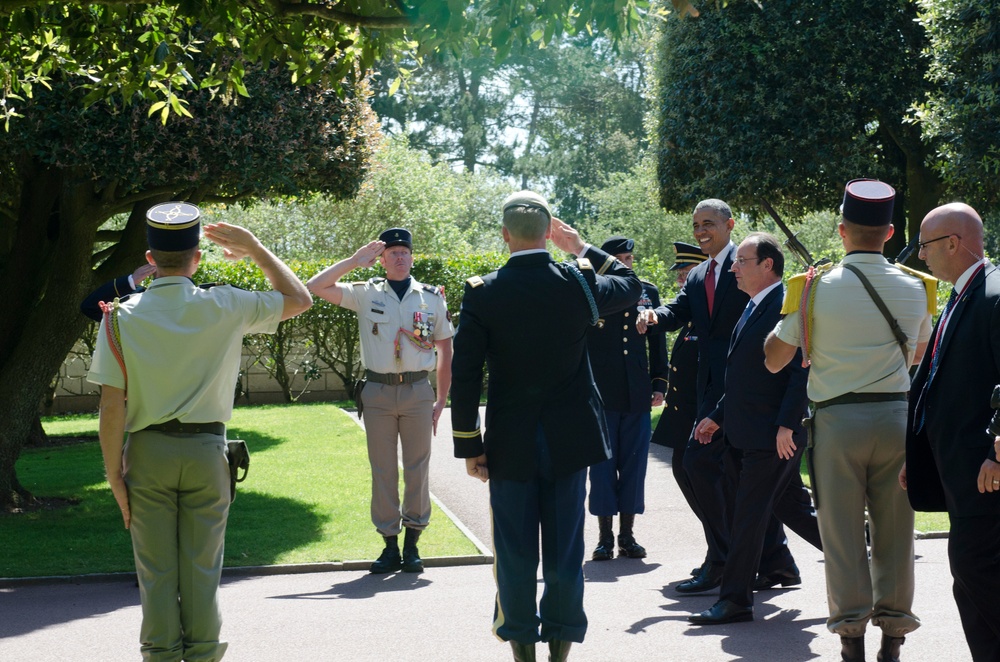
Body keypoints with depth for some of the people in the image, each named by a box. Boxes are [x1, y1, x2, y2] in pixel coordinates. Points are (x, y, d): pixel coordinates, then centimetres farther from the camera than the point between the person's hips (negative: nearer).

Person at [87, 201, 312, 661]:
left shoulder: (122, 317, -7)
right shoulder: (223, 308, -7)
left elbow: (112, 407, -8)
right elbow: (298, 299, 9)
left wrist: (115, 472, 0)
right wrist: (255, 250, 14)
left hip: (148, 451, 0)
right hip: (206, 450, 0)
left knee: (155, 568, 9)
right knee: (202, 565, 10)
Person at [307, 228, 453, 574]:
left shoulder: (432, 297, 6)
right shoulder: (366, 294, 4)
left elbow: (445, 349, 11)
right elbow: (315, 287, -4)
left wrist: (441, 400, 6)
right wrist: (354, 261, -6)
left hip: (418, 391, 0)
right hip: (378, 392, 0)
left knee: (417, 468, 2)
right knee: (382, 470, 3)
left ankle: (412, 544, 11)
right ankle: (390, 545, 10)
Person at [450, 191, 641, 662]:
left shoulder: (482, 293, -9)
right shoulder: (578, 283, -5)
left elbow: (465, 377, -9)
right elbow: (631, 286, 17)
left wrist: (469, 446, -2)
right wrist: (583, 248, 22)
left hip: (510, 445, -1)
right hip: (569, 441, 1)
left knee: (515, 553, 8)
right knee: (565, 550, 8)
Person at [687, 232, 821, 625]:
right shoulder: (753, 308, 16)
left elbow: (802, 371, -20)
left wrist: (787, 425, -23)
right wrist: (718, 416, 22)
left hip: (773, 435, -10)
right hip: (752, 432, 10)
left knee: (748, 514, -5)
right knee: (789, 506, 15)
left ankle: (735, 600, 1)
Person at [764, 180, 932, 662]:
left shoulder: (816, 289, -5)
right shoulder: (913, 288, 3)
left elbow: (773, 360, 3)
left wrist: (793, 305, 16)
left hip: (837, 420, -2)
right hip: (896, 415, 2)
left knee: (842, 532, 3)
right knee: (894, 531, 9)